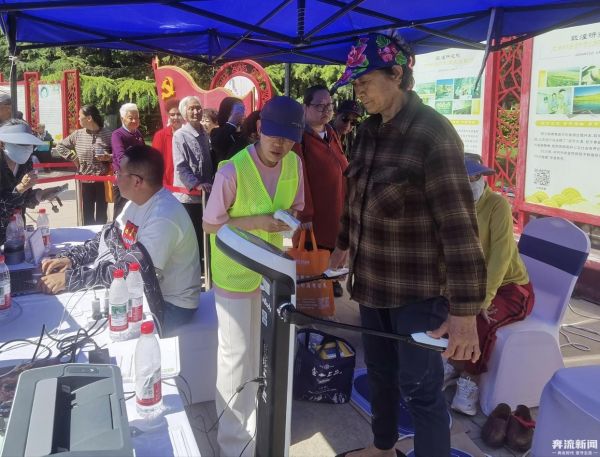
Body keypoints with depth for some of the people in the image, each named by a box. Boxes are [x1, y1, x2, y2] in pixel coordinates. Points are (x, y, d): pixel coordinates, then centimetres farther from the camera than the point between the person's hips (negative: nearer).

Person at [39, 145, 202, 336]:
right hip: (147, 290, 8)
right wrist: (70, 258, -6)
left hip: (169, 305, -8)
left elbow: (130, 270, -30)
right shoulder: (138, 201, 1)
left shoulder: (163, 217, -28)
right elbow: (107, 238, 8)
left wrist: (70, 278, -28)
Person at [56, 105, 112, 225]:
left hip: (103, 180, -2)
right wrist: (73, 157, 3)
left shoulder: (107, 134, -4)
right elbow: (60, 146, 15)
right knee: (88, 213, 7)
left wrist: (109, 157, -17)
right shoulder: (77, 134, 3)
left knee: (102, 213, 6)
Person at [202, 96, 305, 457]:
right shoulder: (232, 171, -24)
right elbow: (210, 225, -15)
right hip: (236, 273, -5)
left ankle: (262, 427, 40)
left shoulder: (295, 164, -8)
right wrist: (255, 222, -27)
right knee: (237, 356, 5)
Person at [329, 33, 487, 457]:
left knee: (419, 386, 2)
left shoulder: (433, 133, -18)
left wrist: (465, 309, -25)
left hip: (418, 286, -7)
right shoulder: (369, 130, 5)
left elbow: (459, 224, -22)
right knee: (379, 371, 21)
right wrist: (345, 244, 27)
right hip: (373, 278, 8)